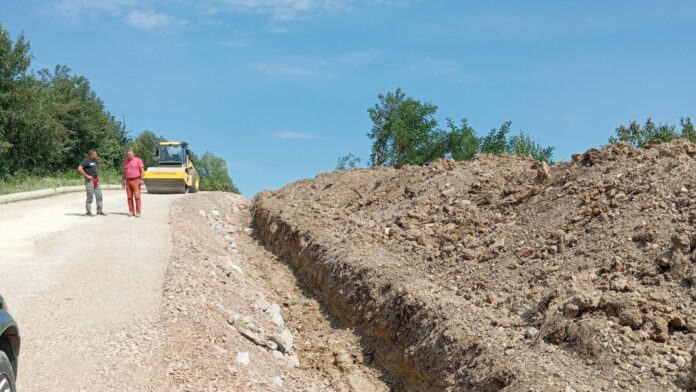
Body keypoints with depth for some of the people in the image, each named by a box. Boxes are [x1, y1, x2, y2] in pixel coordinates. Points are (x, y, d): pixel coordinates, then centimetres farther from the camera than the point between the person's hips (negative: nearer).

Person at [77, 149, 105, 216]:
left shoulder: (94, 161, 16)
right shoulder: (86, 161, -10)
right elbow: (79, 169, -19)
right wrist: (87, 175, -17)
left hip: (96, 180, 8)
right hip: (89, 180, -8)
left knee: (99, 195, 6)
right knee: (90, 197, -4)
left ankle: (99, 211, 11)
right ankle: (88, 212, 5)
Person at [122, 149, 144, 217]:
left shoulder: (138, 160, -3)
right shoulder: (126, 162, 13)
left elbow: (142, 170, -7)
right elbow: (124, 172, 19)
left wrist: (141, 179, -15)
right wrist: (123, 180, 12)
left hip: (136, 180, -5)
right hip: (128, 181, 5)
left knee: (137, 196, -9)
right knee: (129, 197, 2)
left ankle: (138, 212, -8)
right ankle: (131, 211, 6)